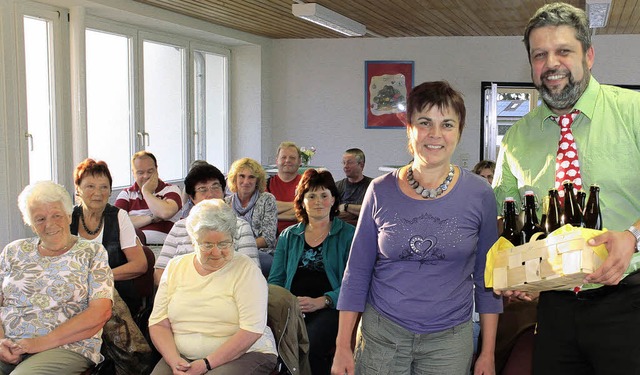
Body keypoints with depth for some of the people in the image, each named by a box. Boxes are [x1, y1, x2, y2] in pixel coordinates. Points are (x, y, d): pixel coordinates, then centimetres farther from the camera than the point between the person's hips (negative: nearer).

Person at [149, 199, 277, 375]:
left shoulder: (246, 269, -3)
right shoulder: (175, 267, 10)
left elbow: (251, 331, -12)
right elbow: (159, 324, 7)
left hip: (244, 355, -3)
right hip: (183, 358, 3)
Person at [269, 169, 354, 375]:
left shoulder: (347, 234, 8)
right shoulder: (288, 236, 21)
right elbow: (275, 280, 16)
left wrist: (321, 302, -17)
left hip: (330, 309, -3)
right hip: (292, 309, 3)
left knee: (307, 346, -33)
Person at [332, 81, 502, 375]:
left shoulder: (479, 194, -3)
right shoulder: (381, 191, -3)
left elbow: (486, 278, 2)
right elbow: (357, 272, 2)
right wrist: (342, 346, -1)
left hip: (449, 340, 0)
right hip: (381, 335, 0)